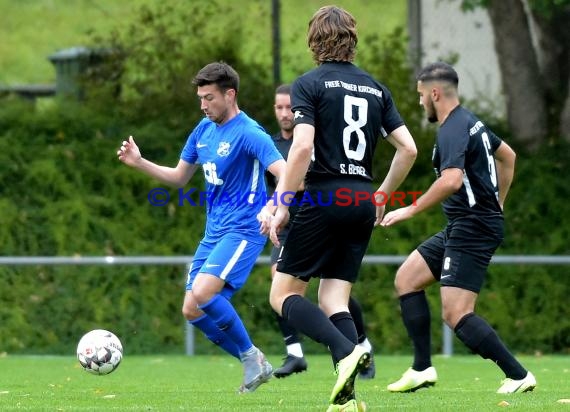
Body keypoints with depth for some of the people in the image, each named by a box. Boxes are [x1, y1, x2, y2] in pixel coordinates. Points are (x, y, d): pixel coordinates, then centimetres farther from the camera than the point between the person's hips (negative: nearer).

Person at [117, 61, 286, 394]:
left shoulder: (248, 133, -14)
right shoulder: (204, 130, 10)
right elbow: (179, 178, 21)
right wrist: (139, 163, 8)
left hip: (243, 229, -9)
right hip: (214, 231, 9)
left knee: (202, 293, -27)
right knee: (192, 311, 2)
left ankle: (250, 355, -7)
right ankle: (257, 366, 15)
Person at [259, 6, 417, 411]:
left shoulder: (310, 84, -4)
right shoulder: (376, 88, 13)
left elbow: (302, 147, -16)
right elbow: (408, 148, 10)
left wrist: (282, 206, -12)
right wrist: (381, 196, 22)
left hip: (323, 199, -6)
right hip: (362, 202, 6)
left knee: (284, 294, 3)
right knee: (335, 300, 7)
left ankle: (347, 352, -21)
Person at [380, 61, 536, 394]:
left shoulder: (453, 130, -17)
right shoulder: (470, 121, 14)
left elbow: (451, 180, -33)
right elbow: (508, 156, 28)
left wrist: (410, 210, -26)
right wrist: (496, 203, 33)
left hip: (472, 229, -11)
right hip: (462, 228, 11)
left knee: (457, 315, -14)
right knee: (407, 277, 12)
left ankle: (518, 376, -11)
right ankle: (423, 369, 10)